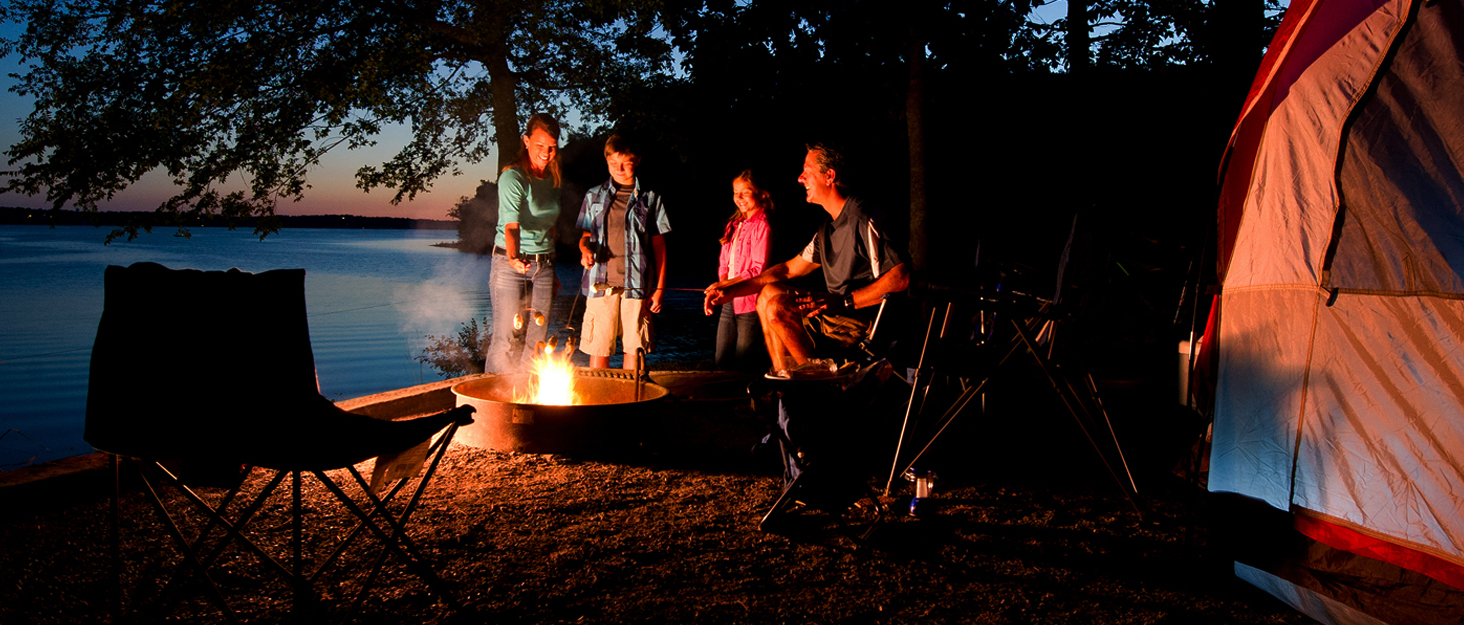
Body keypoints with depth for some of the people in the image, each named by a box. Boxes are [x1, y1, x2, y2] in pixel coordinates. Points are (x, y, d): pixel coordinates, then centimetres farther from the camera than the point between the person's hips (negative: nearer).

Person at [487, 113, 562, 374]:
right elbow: (511, 224, -28)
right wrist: (514, 257, -46)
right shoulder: (512, 177, -13)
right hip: (509, 265, -6)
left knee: (536, 342, 7)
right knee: (506, 341, -6)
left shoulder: (552, 179, 9)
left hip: (543, 265, 6)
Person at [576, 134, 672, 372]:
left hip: (636, 284, -1)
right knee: (598, 348, 0)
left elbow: (659, 245, 9)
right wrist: (585, 249, -6)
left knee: (634, 348, 1)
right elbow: (585, 235, 19)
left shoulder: (650, 199, 9)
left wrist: (660, 287, 4)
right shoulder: (594, 196, 13)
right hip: (601, 283, 1)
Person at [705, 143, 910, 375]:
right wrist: (731, 290, 13)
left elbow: (901, 277, -25)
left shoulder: (865, 221, -16)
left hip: (864, 324, -10)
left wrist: (844, 301, -30)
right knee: (768, 293, 14)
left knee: (778, 307, -21)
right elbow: (788, 269, 21)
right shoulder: (827, 229, 16)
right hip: (834, 314, 10)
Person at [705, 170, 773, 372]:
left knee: (743, 364, -3)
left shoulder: (761, 226, -10)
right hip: (729, 302, 8)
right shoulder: (734, 224, 15)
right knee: (721, 361, 11)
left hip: (749, 302, -8)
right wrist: (723, 281, -3)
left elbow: (759, 269, -15)